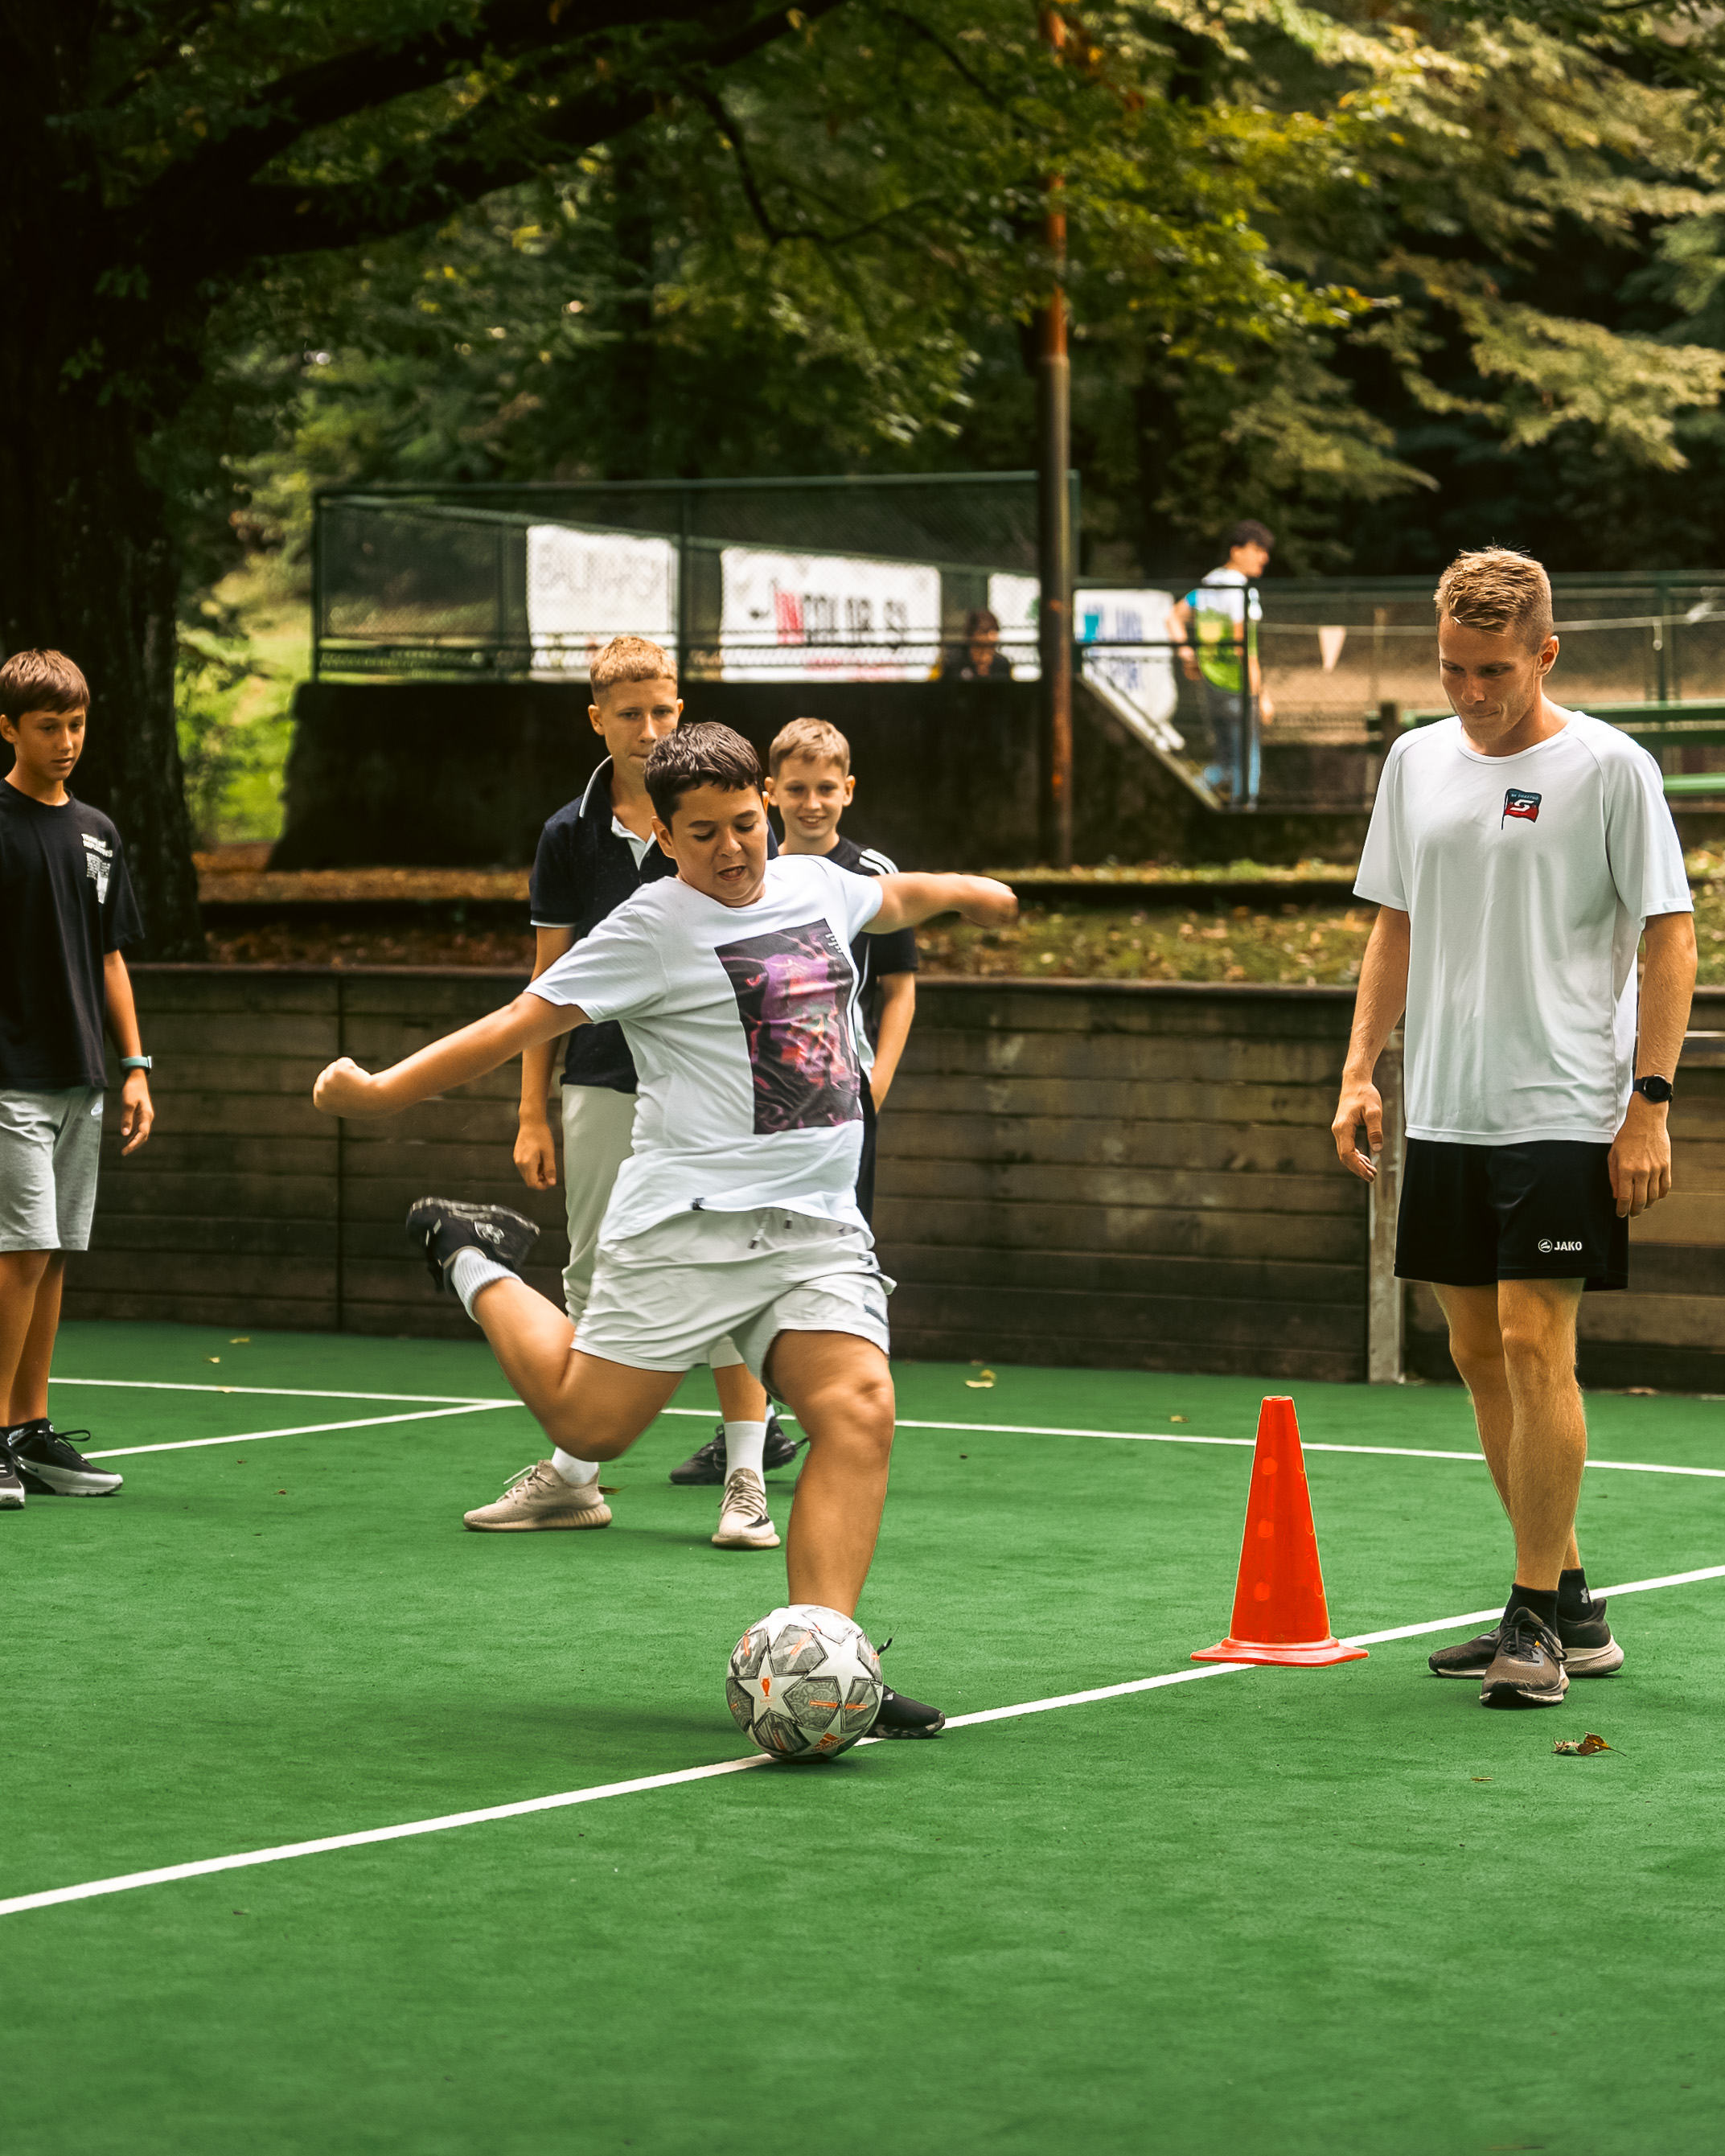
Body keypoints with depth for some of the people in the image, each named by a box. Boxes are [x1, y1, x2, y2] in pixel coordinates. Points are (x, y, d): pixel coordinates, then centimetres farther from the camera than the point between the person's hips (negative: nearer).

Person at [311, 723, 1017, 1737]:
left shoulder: (813, 883, 12)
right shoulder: (654, 926, -7)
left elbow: (892, 899, 37)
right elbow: (520, 1024, -5)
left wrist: (965, 889, 49)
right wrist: (380, 1090, -7)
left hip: (819, 1226, 5)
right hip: (687, 1222, -5)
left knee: (859, 1410, -16)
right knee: (589, 1423, -2)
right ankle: (477, 1262, 26)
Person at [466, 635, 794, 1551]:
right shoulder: (571, 835, 6)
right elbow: (551, 977, 10)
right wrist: (532, 1111, 6)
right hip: (603, 1083, 3)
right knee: (593, 1278, 8)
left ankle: (746, 1479, -1)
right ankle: (572, 1476, 15)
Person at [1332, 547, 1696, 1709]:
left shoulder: (1609, 767, -6)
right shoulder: (1417, 761, 10)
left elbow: (1670, 938, -5)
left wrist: (1649, 1102, -12)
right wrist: (1360, 1071, 9)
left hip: (1564, 1113, -6)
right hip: (1443, 1115, 6)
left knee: (1535, 1346, -12)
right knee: (1480, 1354, 8)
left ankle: (1539, 1623, -5)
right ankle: (1571, 1607, 18)